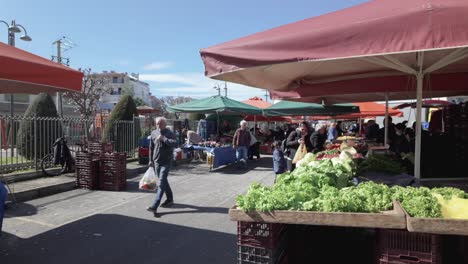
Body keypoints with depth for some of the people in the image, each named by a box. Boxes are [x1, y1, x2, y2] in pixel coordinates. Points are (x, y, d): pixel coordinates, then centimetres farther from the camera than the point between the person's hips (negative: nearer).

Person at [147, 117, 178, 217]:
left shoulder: (169, 133, -10)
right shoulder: (153, 133, 7)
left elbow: (175, 143, -28)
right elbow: (151, 148, 15)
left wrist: (163, 138, -31)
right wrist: (151, 160, 15)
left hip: (166, 162, -6)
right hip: (156, 162, 6)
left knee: (161, 183, -11)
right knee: (163, 181, 18)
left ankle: (154, 206, -14)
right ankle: (170, 199, 36)